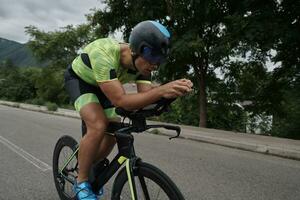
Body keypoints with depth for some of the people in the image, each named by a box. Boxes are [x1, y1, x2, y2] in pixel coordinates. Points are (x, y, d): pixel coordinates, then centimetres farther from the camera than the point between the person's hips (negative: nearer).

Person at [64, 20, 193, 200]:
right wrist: (161, 91, -56)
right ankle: (81, 182, -5)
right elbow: (120, 100, -46)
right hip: (79, 79, -6)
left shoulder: (142, 61, -21)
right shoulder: (103, 54, -41)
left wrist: (172, 91, -42)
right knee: (98, 126, -28)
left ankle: (91, 169, 28)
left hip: (100, 86, 6)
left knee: (112, 132, 0)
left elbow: (145, 96, -25)